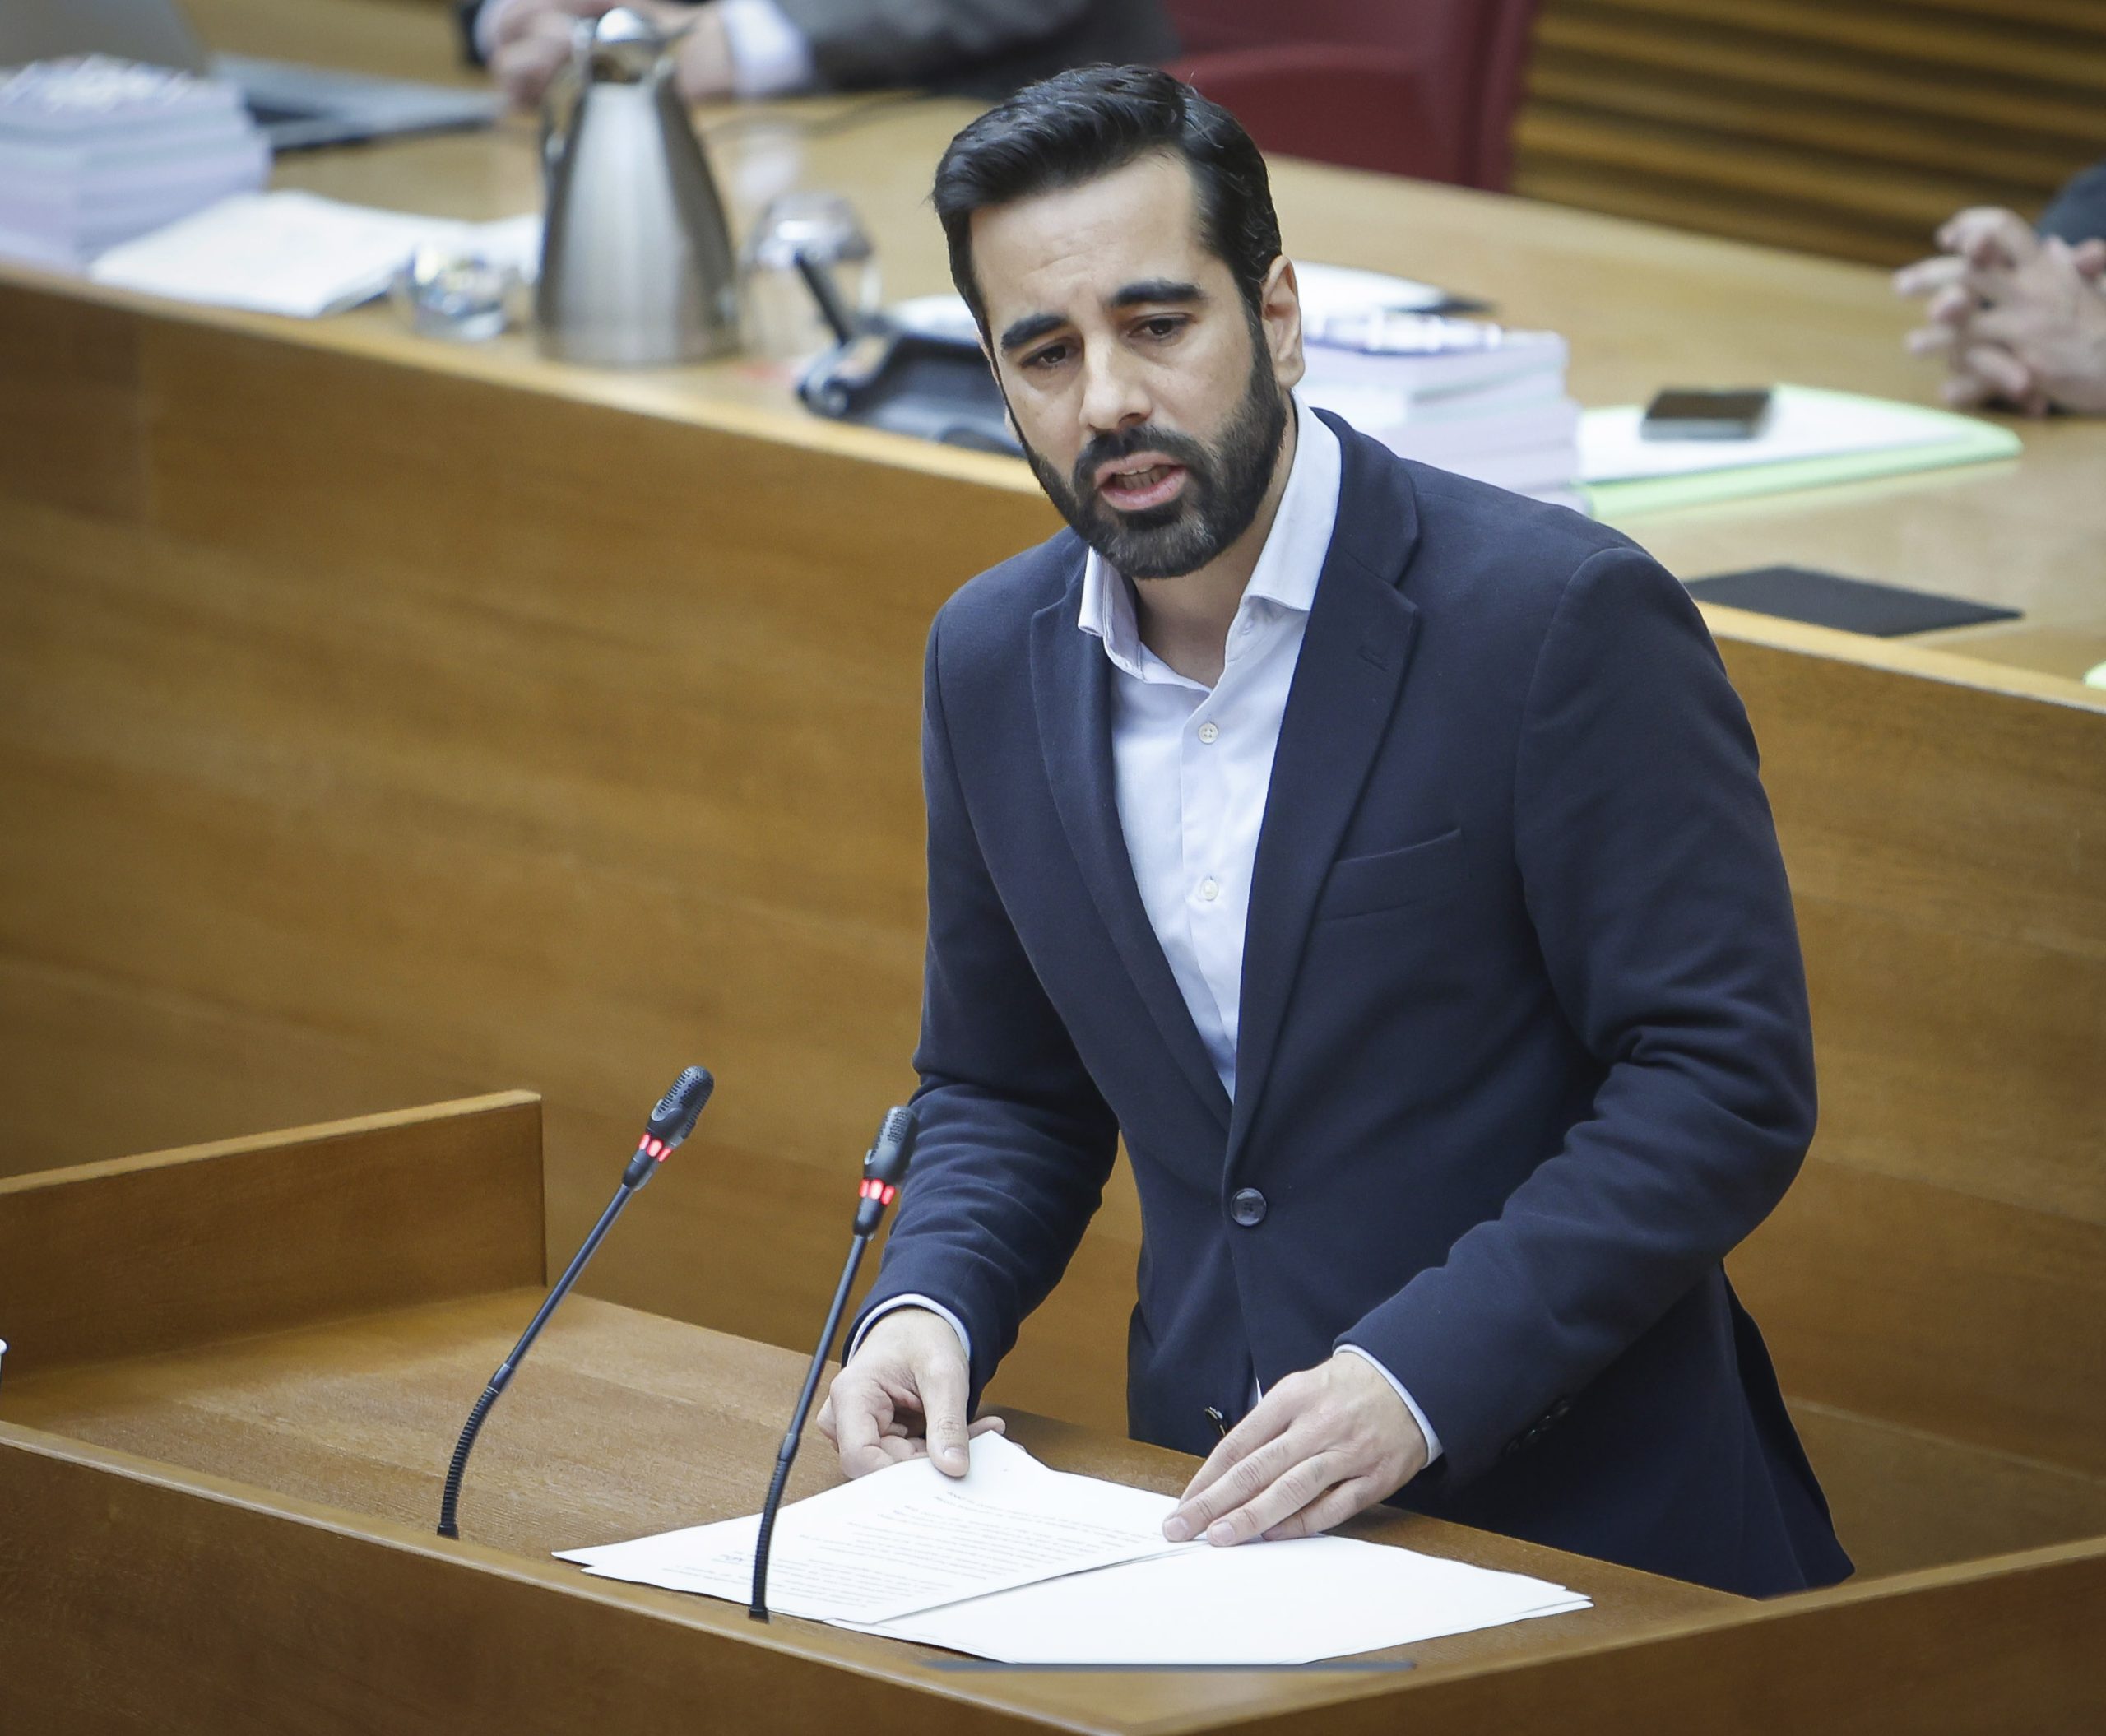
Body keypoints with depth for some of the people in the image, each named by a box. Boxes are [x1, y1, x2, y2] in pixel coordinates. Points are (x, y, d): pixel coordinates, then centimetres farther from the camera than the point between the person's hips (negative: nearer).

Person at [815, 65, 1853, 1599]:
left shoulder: (1562, 615, -11)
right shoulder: (992, 661, 8)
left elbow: (1727, 1081, -13)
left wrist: (1416, 1376, -22)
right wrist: (928, 1306, -2)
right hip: (1227, 1510, 5)